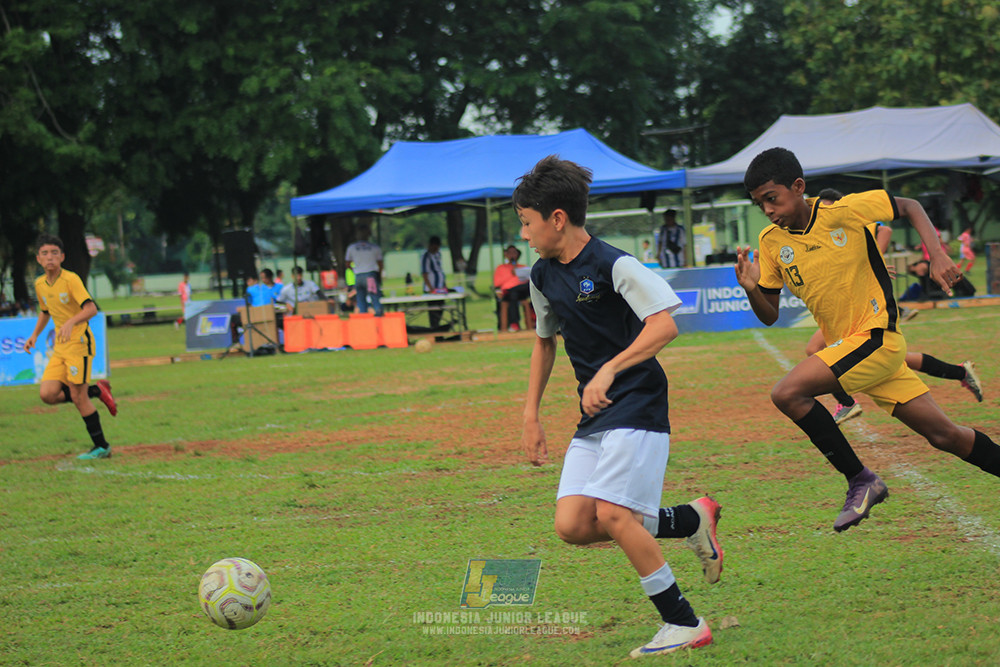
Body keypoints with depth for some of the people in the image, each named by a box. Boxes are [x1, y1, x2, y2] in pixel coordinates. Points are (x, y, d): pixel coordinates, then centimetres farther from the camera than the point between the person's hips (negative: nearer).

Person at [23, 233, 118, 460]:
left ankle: (101, 447, 4)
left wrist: (71, 322, -39)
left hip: (79, 342, -7)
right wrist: (35, 335, 15)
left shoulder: (71, 279, -14)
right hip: (60, 347, 7)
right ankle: (98, 391, 14)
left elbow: (91, 309, -24)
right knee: (47, 394, -6)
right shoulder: (40, 284, 8)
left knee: (77, 396, -9)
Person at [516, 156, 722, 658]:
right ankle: (691, 519, 12)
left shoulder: (613, 265, -14)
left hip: (637, 405, -8)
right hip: (594, 415, 8)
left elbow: (664, 325, -22)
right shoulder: (543, 276, 10)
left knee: (612, 513, -20)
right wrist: (531, 417, 22)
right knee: (572, 525, -6)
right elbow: (544, 340, 25)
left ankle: (684, 624, -8)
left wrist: (610, 370, -31)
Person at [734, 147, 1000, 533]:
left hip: (877, 337, -6)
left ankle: (861, 482, -10)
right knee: (944, 435, 7)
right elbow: (770, 316, 7)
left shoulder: (846, 211, -12)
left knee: (787, 393, -22)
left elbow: (909, 207, 0)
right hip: (844, 346, 6)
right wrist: (751, 289, -14)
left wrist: (937, 256, -13)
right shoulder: (771, 242, 2)